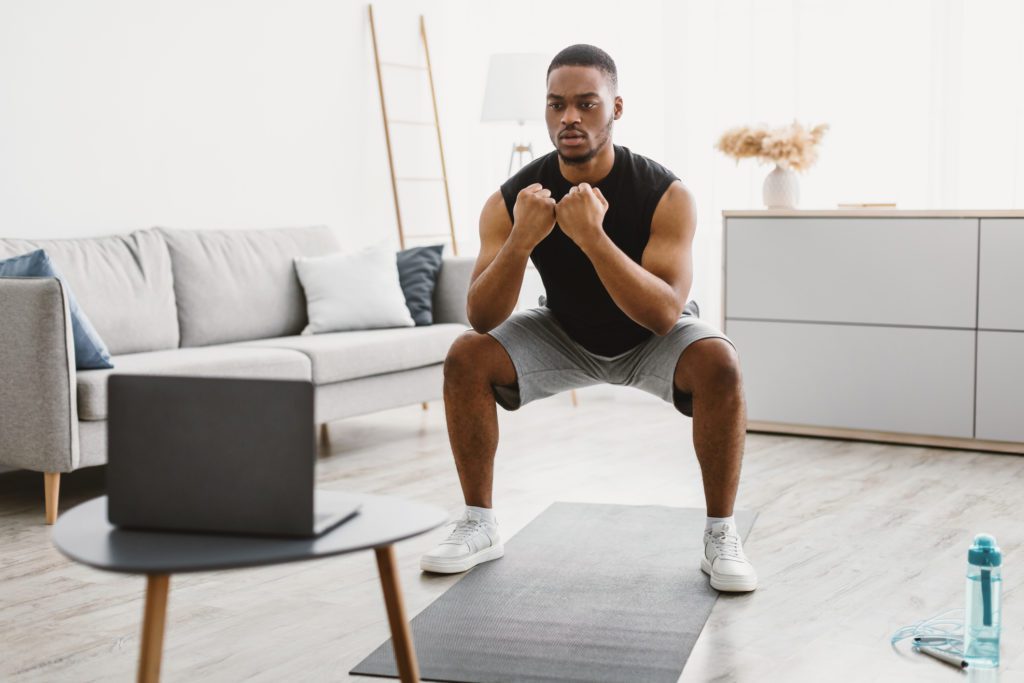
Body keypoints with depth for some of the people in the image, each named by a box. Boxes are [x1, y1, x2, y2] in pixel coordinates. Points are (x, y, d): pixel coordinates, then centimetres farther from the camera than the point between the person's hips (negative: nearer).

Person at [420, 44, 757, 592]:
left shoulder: (664, 193, -30)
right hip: (564, 335, 3)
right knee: (465, 358, -19)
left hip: (650, 340, -2)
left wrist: (593, 237, -51)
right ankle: (479, 526, -2)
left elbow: (664, 316, -40)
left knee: (718, 363, -33)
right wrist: (521, 241, -45)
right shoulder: (512, 199, -23)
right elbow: (482, 319, -28)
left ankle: (720, 535, -15)